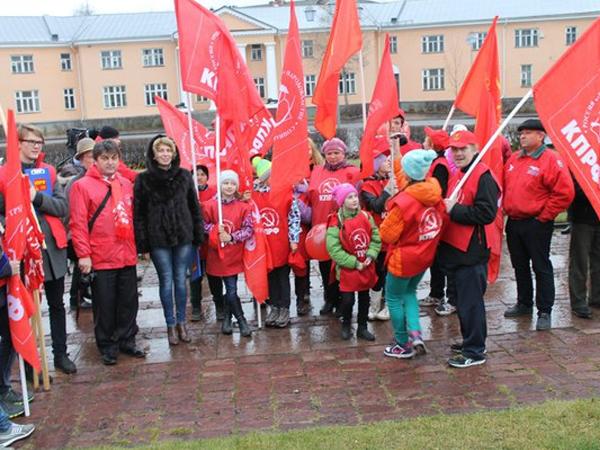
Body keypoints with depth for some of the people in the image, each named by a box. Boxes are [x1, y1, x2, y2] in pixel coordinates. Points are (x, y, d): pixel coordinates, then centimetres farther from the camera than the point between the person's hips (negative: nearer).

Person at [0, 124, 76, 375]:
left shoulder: (48, 171, 8)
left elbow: (63, 206, -2)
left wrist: (37, 197, -16)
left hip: (52, 248, 4)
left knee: (57, 304, 13)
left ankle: (60, 354, 26)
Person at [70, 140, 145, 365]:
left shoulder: (127, 184, 11)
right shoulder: (82, 186, -5)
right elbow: (78, 223, -9)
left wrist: (137, 245, 13)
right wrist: (83, 254, -13)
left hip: (127, 256, 5)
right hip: (100, 259, -4)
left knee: (129, 302, 11)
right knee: (105, 304, 5)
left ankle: (127, 340, 26)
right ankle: (107, 346, 18)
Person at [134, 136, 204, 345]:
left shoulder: (184, 176, 4)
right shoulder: (143, 179, -2)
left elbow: (195, 207, 7)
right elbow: (138, 213, -2)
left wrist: (198, 236, 3)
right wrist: (142, 243, -7)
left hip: (183, 236, 1)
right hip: (158, 239, -1)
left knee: (181, 280, 7)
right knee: (166, 281, 4)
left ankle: (181, 322, 20)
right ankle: (170, 324, 16)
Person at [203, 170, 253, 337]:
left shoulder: (243, 207, -1)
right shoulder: (211, 205, 1)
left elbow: (249, 229, -4)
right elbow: (204, 224, 5)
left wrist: (231, 237, -14)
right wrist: (216, 230, -13)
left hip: (233, 255, -1)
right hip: (215, 253, 2)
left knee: (231, 291, -6)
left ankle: (227, 318, 15)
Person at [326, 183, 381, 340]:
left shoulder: (366, 216, -1)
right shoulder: (336, 222, -15)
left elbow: (376, 239, 4)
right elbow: (334, 249, -17)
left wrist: (371, 255, -12)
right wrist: (354, 263, -18)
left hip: (367, 268, 4)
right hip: (347, 269, -4)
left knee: (364, 298, 13)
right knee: (348, 299, 0)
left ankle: (362, 328, 28)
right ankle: (346, 326, 26)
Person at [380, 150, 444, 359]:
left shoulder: (404, 201, -27)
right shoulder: (434, 191, -7)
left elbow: (387, 235, -17)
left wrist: (388, 216, -2)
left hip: (404, 258, -7)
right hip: (426, 255, 7)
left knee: (394, 298, 13)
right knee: (409, 292, 27)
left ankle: (403, 345, 21)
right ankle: (415, 332, 10)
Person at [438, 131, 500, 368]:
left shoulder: (483, 176, -14)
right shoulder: (457, 175, 15)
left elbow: (486, 213, -23)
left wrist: (454, 210, -19)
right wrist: (446, 206, 7)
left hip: (471, 251, -9)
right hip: (454, 249, 10)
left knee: (470, 301, -3)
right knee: (462, 299, 19)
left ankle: (475, 351, 8)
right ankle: (470, 341, 32)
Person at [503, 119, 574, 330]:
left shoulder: (551, 160, -12)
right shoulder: (513, 159, 10)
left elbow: (564, 193, -17)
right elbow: (505, 186, 23)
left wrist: (544, 216, -14)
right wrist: (506, 208, 12)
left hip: (537, 224, -7)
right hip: (513, 223, 7)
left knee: (541, 267, 0)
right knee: (520, 266, 17)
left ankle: (544, 311, 8)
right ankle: (524, 304, 31)